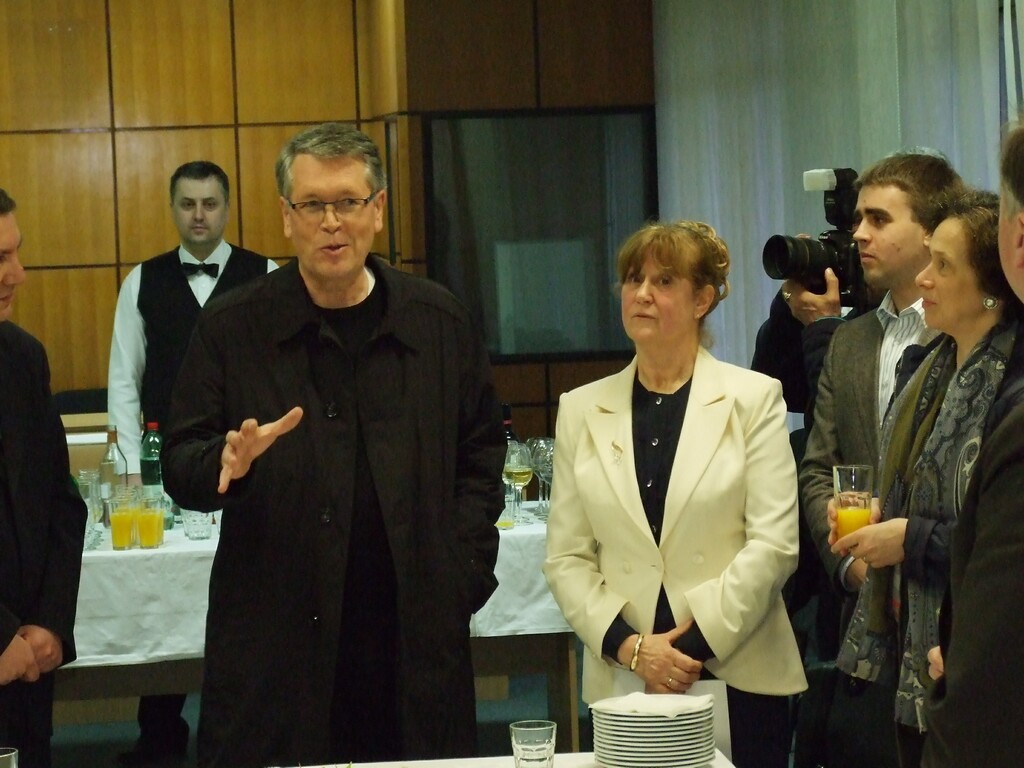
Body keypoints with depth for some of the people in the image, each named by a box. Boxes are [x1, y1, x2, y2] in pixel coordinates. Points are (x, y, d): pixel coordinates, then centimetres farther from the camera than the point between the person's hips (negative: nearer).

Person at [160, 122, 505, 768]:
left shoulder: (440, 321, 8)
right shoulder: (232, 329, 3)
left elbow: (482, 455, 13)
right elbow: (180, 469, 4)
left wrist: (463, 569, 2)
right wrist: (228, 463, -19)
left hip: (416, 635, 2)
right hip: (273, 638, -1)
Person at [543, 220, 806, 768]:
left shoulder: (754, 399, 1)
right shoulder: (580, 410, 7)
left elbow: (774, 544, -5)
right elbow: (566, 559, 4)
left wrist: (695, 643, -11)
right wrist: (630, 646, -9)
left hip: (737, 676, -1)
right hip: (623, 680, 2)